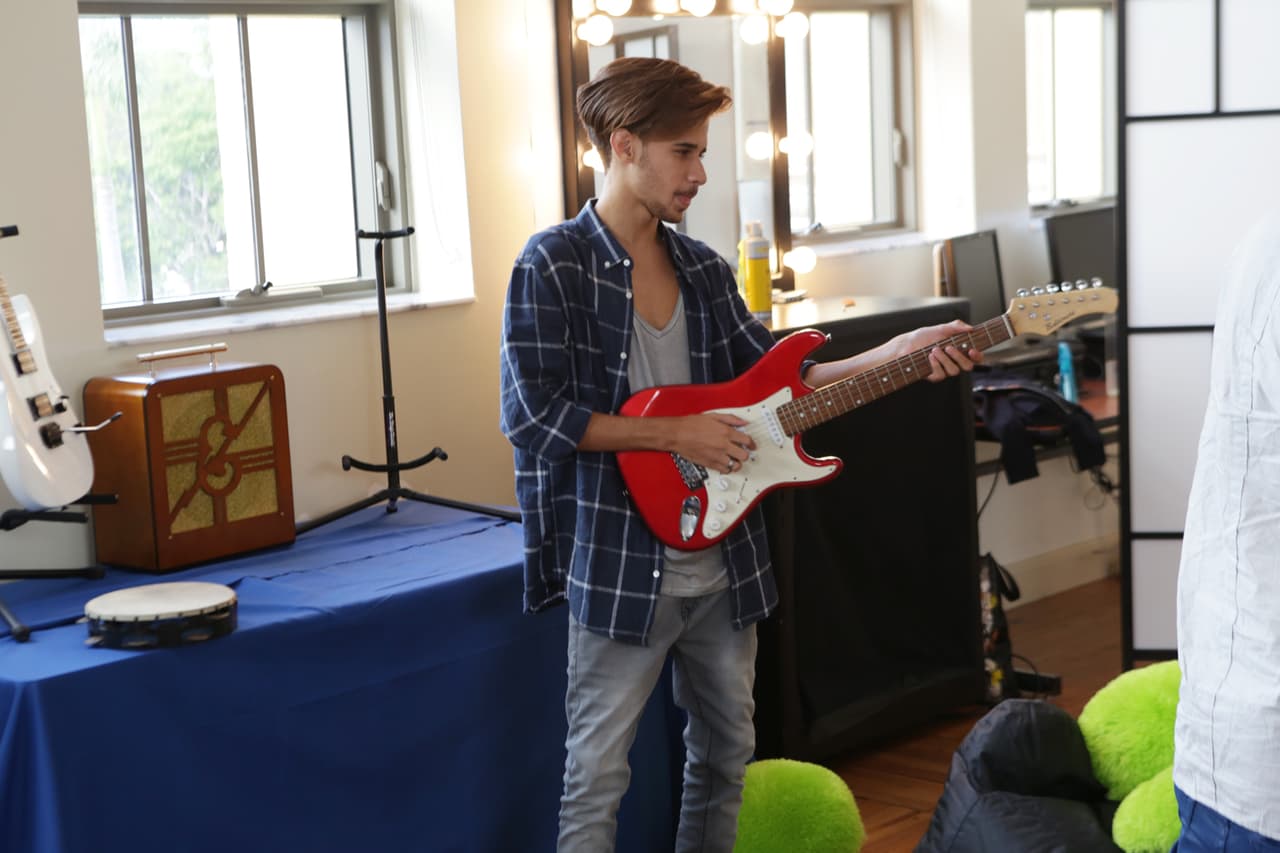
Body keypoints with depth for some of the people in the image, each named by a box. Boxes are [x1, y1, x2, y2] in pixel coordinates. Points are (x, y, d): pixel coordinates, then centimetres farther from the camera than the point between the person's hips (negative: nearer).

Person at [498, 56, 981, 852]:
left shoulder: (705, 268, 8)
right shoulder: (553, 264, -12)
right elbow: (532, 413, -18)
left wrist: (895, 353, -3)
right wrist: (675, 434, -17)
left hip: (721, 559, 7)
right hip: (619, 567, -7)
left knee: (726, 755, 18)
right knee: (597, 776, 0)